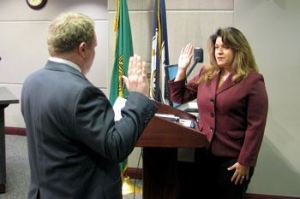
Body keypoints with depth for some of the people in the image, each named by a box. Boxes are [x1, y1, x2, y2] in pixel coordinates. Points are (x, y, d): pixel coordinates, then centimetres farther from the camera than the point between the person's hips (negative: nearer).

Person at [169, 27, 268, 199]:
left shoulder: (252, 80, -11)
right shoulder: (206, 74, 6)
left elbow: (256, 126, -13)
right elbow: (179, 97, 15)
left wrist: (245, 162, -15)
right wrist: (182, 69, 2)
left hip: (232, 159, -5)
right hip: (204, 153, 5)